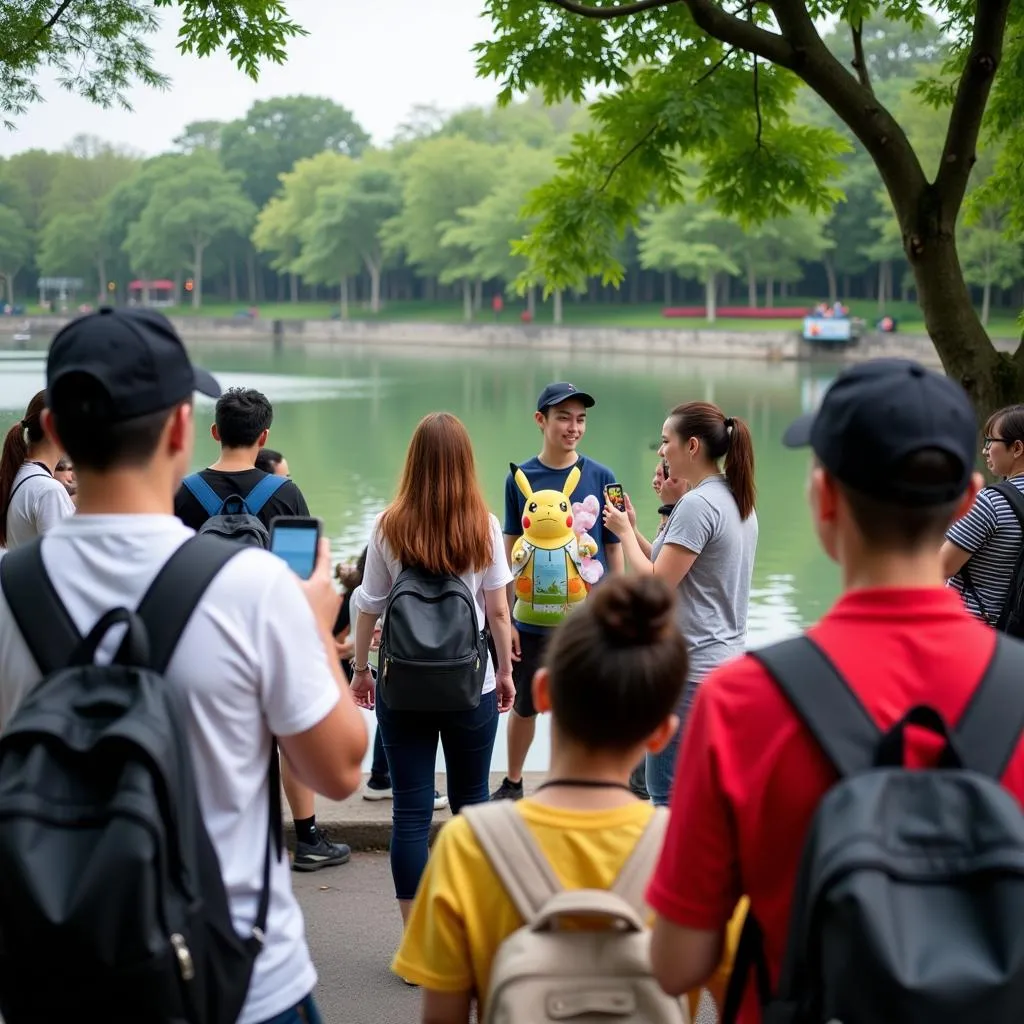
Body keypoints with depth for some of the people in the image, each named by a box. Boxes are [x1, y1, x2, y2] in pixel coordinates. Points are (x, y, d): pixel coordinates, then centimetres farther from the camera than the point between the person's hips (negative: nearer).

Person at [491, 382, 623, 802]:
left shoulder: (601, 477, -4)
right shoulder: (520, 477, -1)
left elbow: (614, 550, 2)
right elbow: (510, 551, 4)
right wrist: (507, 618, 2)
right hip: (533, 618, 1)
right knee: (524, 705, 14)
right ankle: (512, 782, 34)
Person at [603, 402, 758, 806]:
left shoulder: (696, 505, -18)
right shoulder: (738, 501, 12)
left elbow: (655, 585, -18)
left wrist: (624, 532, -5)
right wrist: (634, 530, 11)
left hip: (691, 667, -10)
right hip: (727, 659, 10)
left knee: (668, 794, -2)